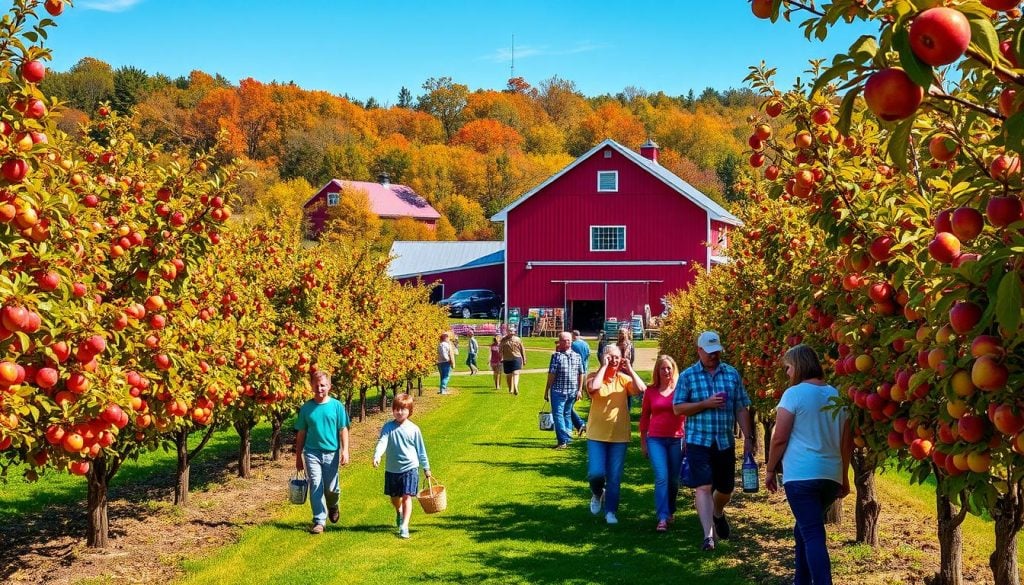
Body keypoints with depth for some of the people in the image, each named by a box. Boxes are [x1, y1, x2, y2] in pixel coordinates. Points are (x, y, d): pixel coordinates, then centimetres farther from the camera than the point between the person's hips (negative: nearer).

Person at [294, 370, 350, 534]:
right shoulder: (306, 408, 1)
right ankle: (319, 521, 5)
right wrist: (298, 456, 9)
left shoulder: (336, 405, -2)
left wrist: (345, 451, -8)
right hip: (312, 453, 1)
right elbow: (301, 433, 7)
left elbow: (343, 430, 0)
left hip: (331, 453, -1)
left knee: (331, 488, 6)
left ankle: (333, 505, 38)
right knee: (315, 487, -2)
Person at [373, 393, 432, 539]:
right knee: (394, 497, 17)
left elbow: (421, 450, 6)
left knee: (407, 497, -11)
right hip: (392, 469, 2)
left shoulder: (413, 429, -2)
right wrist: (377, 456, -36)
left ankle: (404, 526, -12)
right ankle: (399, 511, 49)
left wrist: (426, 467, 12)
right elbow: (382, 442, -18)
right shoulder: (388, 427, -3)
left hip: (410, 468, -2)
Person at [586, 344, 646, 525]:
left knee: (615, 478, 5)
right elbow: (593, 387, -26)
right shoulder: (595, 376, -2)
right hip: (597, 435, -2)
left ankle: (611, 511, 19)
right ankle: (597, 494, 23)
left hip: (619, 436, 2)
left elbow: (641, 389, -14)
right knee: (596, 473, -10)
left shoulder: (624, 379, 3)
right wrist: (604, 366, -18)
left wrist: (629, 369, -11)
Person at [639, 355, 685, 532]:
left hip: (676, 439, 0)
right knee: (661, 478, -12)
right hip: (655, 439, 0)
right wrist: (643, 442, 11)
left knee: (673, 479, 10)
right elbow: (644, 417, 11)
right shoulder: (651, 391, 5)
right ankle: (662, 518, -14)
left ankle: (670, 511, 32)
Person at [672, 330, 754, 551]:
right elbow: (677, 408, -6)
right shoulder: (688, 376, -1)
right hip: (698, 441, -3)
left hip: (725, 442, 3)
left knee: (726, 488, 15)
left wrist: (748, 437, 3)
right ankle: (708, 535, -15)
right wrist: (706, 404, -17)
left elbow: (741, 409, 6)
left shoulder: (732, 374, 5)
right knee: (704, 486, -13)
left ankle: (718, 514, 47)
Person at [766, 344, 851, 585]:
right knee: (805, 528, 22)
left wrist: (770, 470, 4)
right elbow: (847, 442, 18)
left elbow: (779, 438, -7)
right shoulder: (837, 395, 13)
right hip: (832, 475, 7)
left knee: (812, 535, -8)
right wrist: (844, 477, 26)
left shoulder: (794, 394, -7)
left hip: (801, 475, -7)